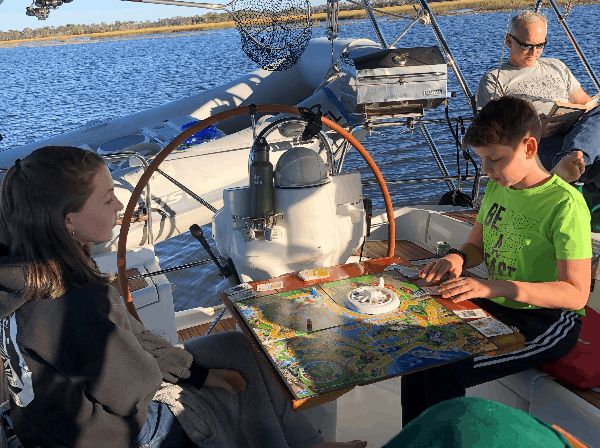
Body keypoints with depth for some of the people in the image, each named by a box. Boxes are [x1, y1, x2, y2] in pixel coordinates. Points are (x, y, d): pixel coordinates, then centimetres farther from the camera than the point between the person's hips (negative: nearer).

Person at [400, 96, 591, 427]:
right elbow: (477, 246, 15)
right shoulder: (497, 188, 4)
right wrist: (457, 258, -10)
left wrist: (498, 287, -35)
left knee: (443, 371, -24)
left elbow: (576, 293, -23)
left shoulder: (565, 204, -19)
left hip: (547, 321, -7)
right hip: (495, 306, 7)